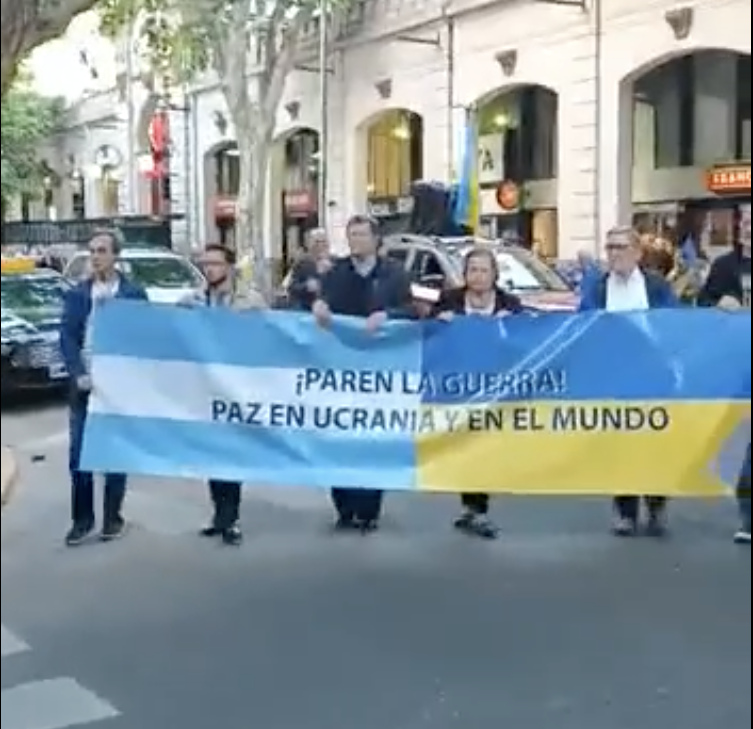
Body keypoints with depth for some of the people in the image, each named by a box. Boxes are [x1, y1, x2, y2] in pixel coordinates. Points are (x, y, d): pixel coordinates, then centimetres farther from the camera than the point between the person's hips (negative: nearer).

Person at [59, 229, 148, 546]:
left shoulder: (135, 294, -1)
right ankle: (82, 519, 14)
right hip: (84, 384, 2)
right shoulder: (76, 294, 6)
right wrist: (79, 375, -14)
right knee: (79, 454, 2)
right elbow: (67, 338, 0)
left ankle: (112, 518, 17)